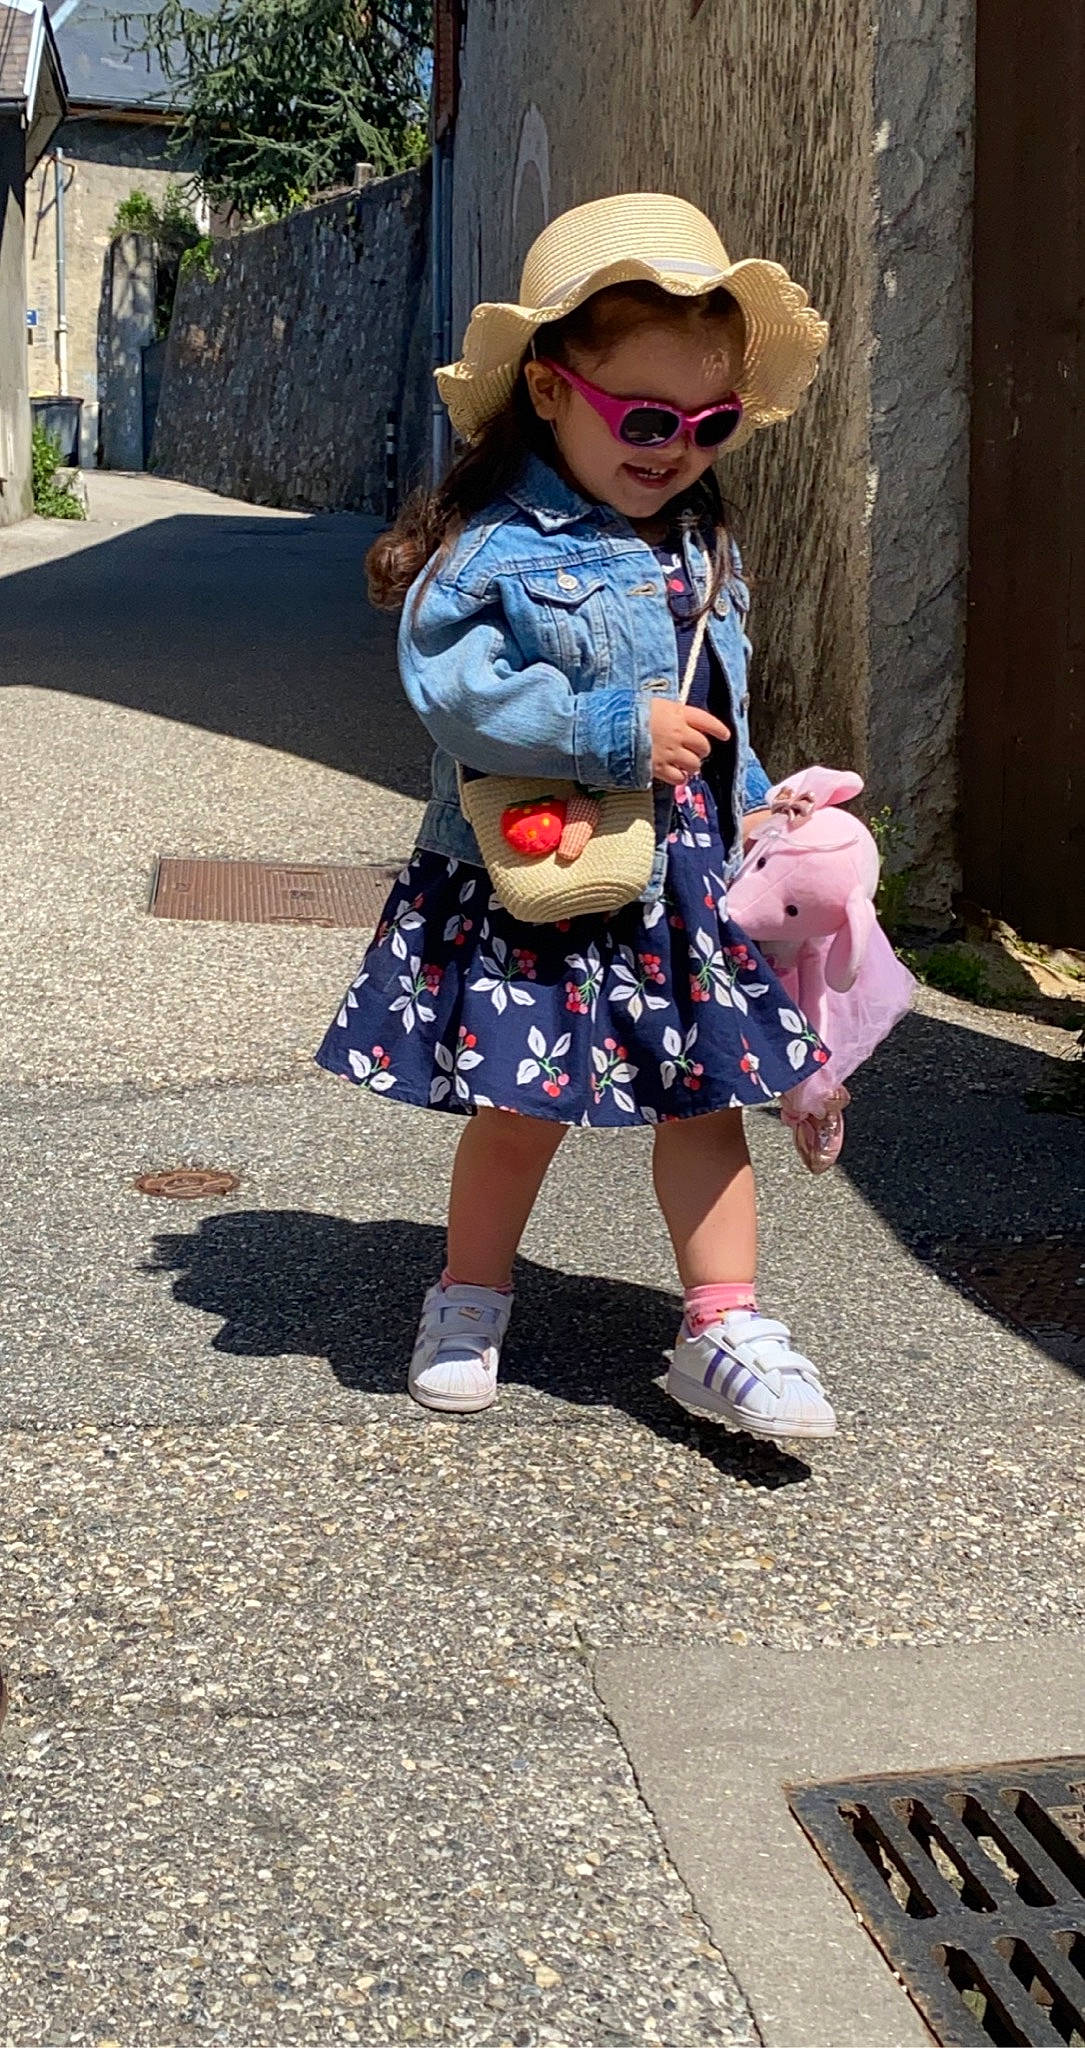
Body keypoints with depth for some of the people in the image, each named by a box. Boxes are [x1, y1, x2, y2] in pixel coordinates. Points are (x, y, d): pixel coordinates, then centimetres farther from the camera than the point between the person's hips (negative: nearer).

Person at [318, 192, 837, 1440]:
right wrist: (615, 729, -22)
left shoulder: (705, 552, 11)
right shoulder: (495, 547, -13)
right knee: (521, 1106, 3)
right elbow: (454, 692, -23)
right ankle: (469, 1304, 26)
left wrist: (755, 811, 12)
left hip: (687, 889, 6)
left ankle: (723, 1331, 16)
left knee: (704, 1097, 7)